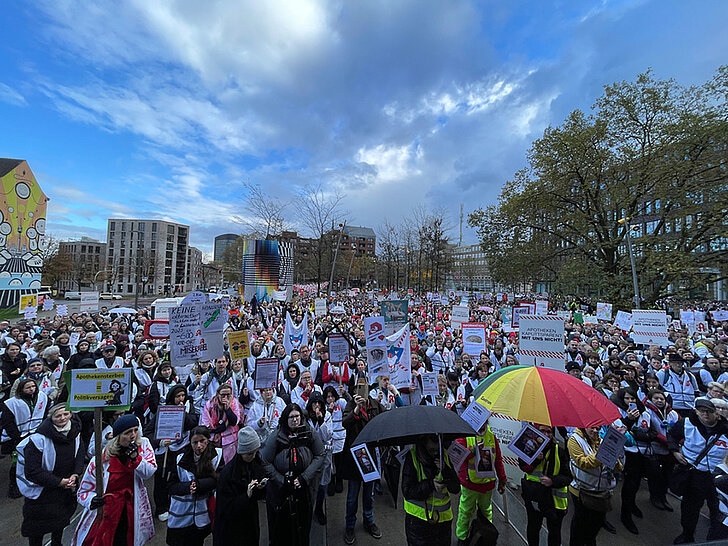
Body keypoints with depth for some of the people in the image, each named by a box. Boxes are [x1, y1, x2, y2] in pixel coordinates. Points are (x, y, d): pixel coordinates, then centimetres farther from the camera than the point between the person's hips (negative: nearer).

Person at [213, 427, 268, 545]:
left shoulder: (258, 465, -8)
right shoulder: (227, 473, -25)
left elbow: (259, 496, 5)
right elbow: (227, 509, -20)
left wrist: (261, 488, -16)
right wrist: (247, 495, -33)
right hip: (230, 529, -5)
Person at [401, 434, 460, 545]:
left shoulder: (444, 455, -4)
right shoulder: (412, 457, -18)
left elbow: (456, 488, -3)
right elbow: (407, 491, -18)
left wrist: (445, 470, -21)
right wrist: (430, 484, -29)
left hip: (443, 518, 4)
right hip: (419, 518, -4)